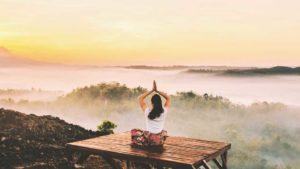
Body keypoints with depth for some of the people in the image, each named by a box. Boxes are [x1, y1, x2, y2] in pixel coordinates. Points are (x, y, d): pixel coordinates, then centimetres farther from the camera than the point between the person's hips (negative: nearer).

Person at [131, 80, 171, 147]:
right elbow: (168, 98, 10)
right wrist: (157, 91, 4)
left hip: (148, 140, -2)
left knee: (134, 131, 21)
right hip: (160, 141, 2)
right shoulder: (164, 111, -5)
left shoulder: (148, 111, -9)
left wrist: (152, 90, 0)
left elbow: (140, 98, 2)